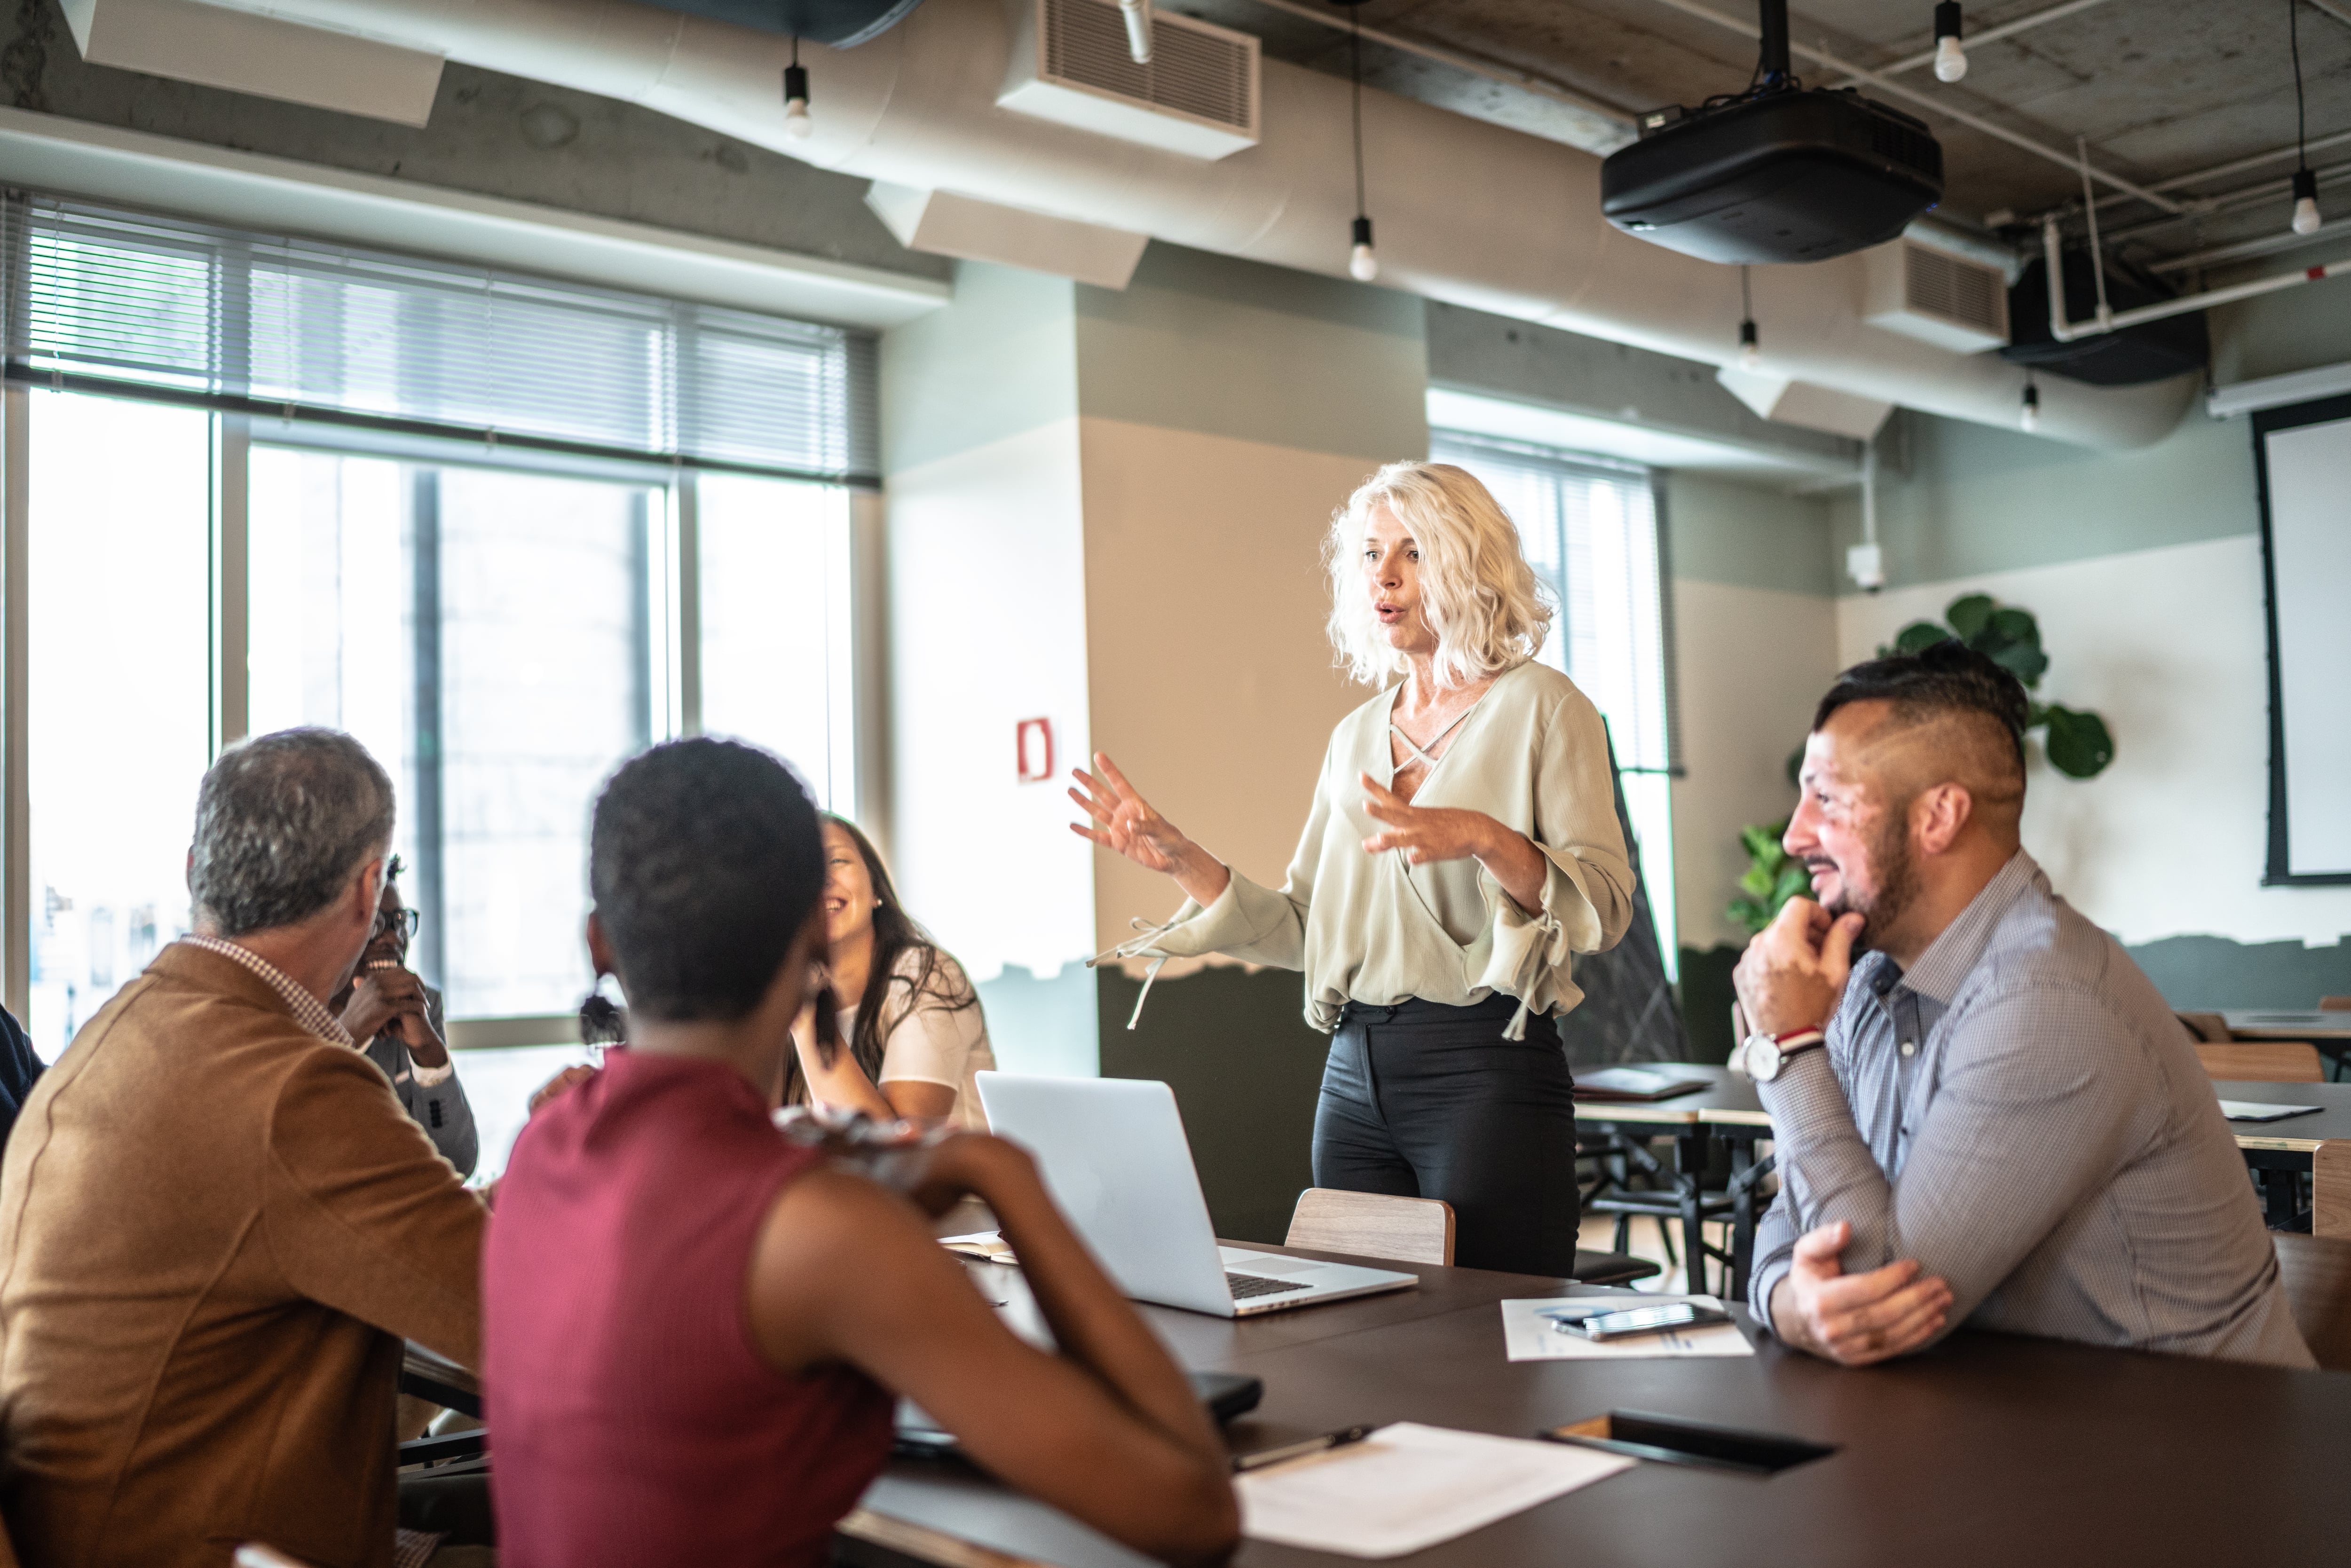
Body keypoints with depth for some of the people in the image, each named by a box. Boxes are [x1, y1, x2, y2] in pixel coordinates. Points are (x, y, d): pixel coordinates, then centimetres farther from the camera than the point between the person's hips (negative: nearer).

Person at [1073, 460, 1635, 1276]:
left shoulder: (1540, 707, -1)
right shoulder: (1356, 735, 15)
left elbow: (1606, 905, -11)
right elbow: (1301, 929, 13)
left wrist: (1482, 838, -27)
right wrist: (1183, 861, 2)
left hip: (1488, 1069, -5)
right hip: (1356, 1076, 6)